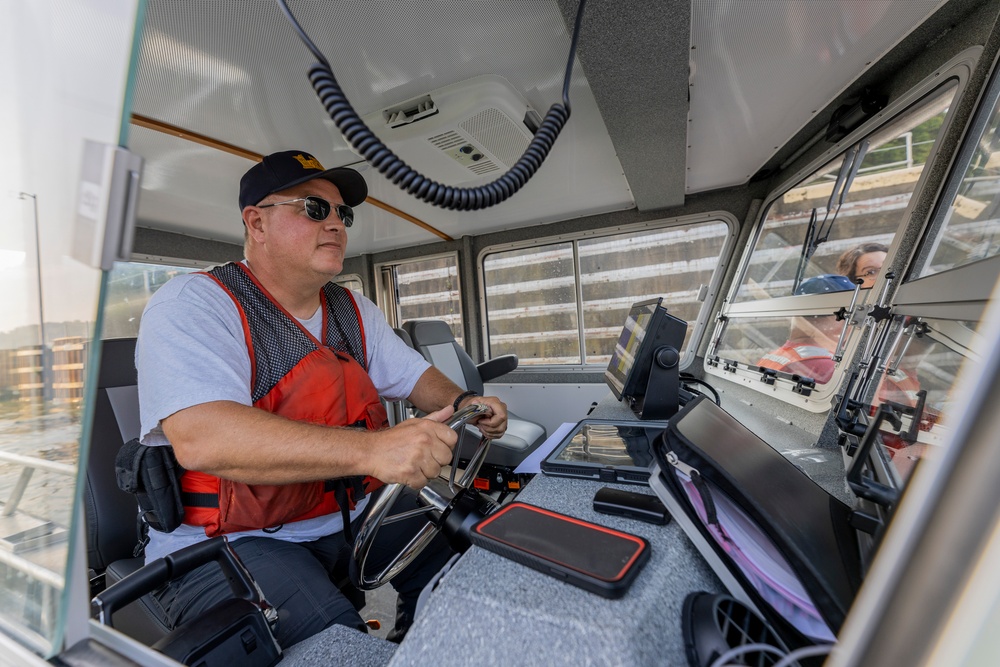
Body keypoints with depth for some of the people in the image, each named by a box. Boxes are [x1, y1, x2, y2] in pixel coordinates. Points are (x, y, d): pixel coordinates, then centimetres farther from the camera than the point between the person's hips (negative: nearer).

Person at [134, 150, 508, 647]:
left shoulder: (355, 312, 6)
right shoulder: (193, 304, -14)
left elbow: (415, 378, 11)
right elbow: (201, 439, -29)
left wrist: (461, 404, -10)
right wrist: (371, 449, -40)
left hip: (350, 515, 6)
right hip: (229, 542, -5)